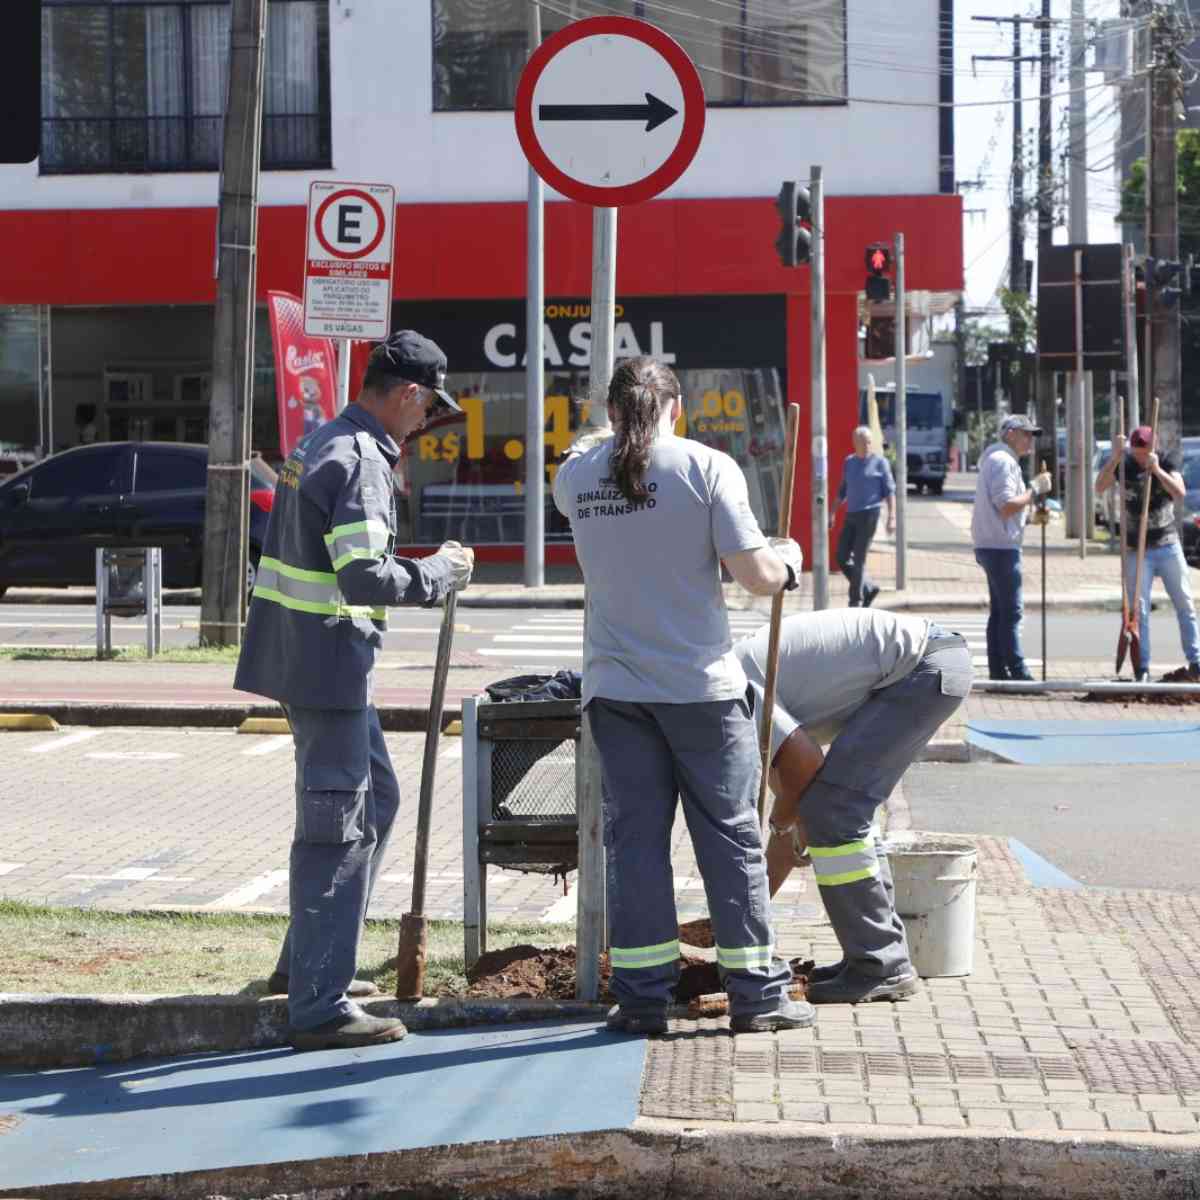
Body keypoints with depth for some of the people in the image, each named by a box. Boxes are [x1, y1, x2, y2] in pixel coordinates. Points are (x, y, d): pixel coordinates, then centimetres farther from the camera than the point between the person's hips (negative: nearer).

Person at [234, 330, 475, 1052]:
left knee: (377, 798, 22)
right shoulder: (361, 463, -18)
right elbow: (365, 579, -25)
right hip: (328, 661, -11)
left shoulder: (324, 445, 15)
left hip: (310, 657, 11)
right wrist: (441, 572, -11)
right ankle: (321, 1006, -2)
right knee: (336, 829, -6)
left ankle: (309, 961, 28)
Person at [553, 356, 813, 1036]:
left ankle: (643, 998, 8)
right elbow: (756, 576, -10)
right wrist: (788, 559, 10)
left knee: (634, 838, 8)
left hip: (615, 686, 3)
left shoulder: (576, 476, 3)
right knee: (731, 835, 6)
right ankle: (756, 994, 12)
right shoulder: (708, 467, -8)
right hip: (701, 682, -3)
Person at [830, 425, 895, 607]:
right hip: (851, 516, 6)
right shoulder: (849, 462, 13)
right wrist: (833, 513, 14)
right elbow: (843, 490, 20)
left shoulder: (879, 462, -2)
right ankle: (868, 589, 17)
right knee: (842, 557, 1)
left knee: (859, 559, -8)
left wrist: (892, 517, -13)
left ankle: (855, 601, 0)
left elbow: (890, 491, -4)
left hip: (869, 515, -6)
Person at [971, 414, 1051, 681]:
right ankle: (1018, 673, -9)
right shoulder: (1002, 461, -13)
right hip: (1001, 547, -11)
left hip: (996, 546, 11)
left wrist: (1034, 513, 13)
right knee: (1011, 612, -9)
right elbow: (1006, 506, -22)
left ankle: (998, 672, 13)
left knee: (999, 611, 11)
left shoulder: (1002, 460, 21)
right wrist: (1035, 489, -13)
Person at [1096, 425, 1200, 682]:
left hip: (1168, 546, 1)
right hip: (1137, 551, -1)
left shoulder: (1166, 462, -3)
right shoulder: (1123, 464, -4)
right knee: (1139, 611, -3)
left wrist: (1156, 469, -29)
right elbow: (1099, 488, -20)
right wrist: (1115, 456, -30)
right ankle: (1142, 670, -2)